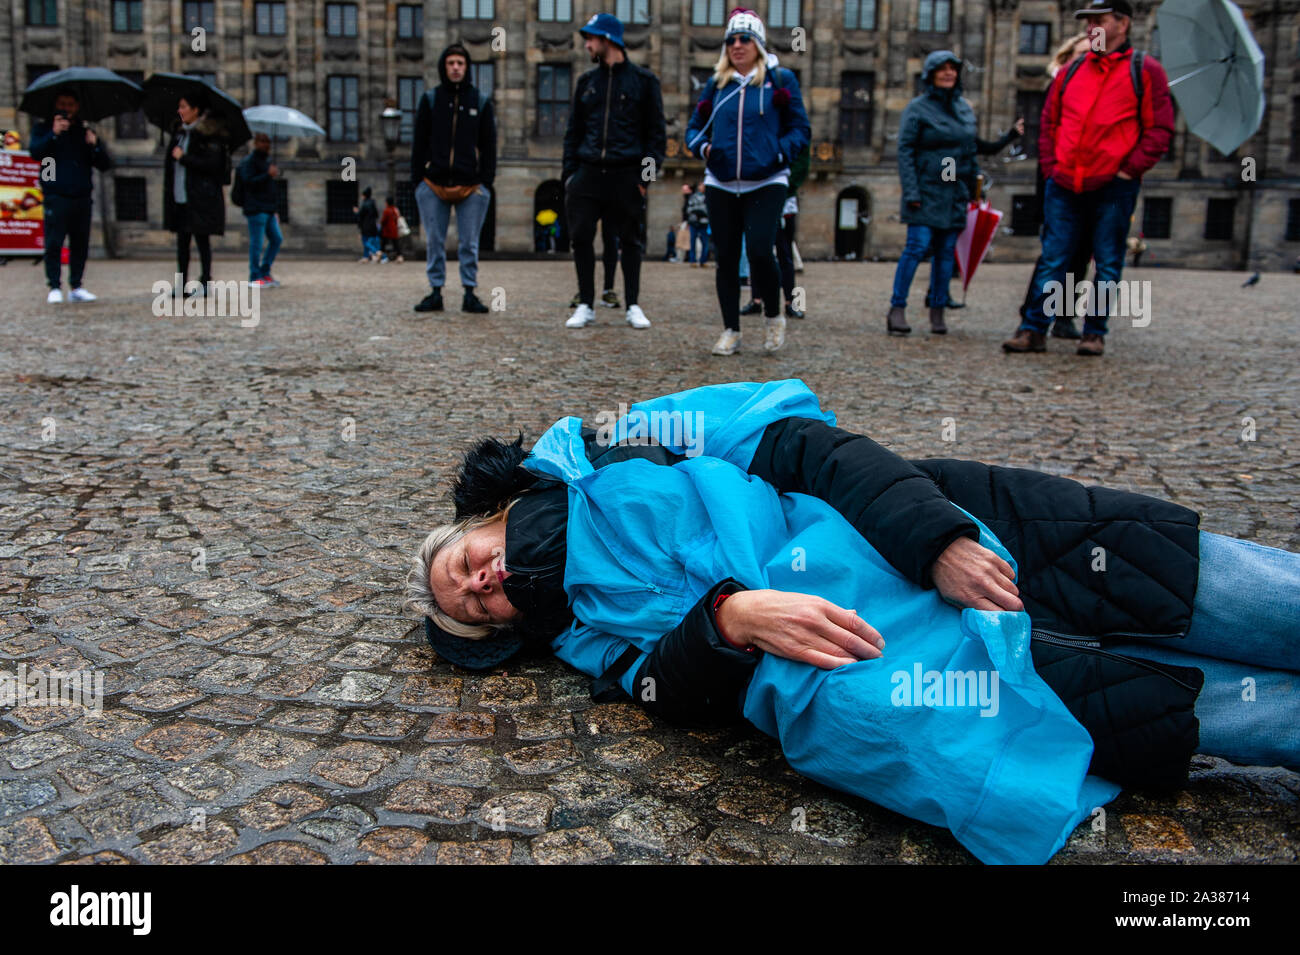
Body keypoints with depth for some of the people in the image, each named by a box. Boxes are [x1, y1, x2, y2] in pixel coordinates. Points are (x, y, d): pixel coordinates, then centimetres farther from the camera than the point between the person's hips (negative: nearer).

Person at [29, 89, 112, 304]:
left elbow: (105, 165, 8)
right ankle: (55, 288, -2)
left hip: (82, 197, 3)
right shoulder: (43, 129, 12)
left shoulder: (86, 132, 17)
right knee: (54, 243, -6)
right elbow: (36, 152, -6)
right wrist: (54, 134, -17)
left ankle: (76, 287, 11)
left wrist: (95, 145, -9)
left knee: (81, 244, 3)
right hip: (56, 196, -2)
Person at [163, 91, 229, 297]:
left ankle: (205, 283, 4)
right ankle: (182, 283, 13)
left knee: (201, 238, -3)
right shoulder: (179, 131, 16)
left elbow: (212, 165, -17)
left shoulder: (209, 134, -8)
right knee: (182, 241, 8)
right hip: (180, 197, 8)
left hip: (201, 197, -8)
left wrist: (183, 157, -14)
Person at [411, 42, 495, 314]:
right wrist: (417, 179, 0)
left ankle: (469, 294, 8)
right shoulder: (430, 99, 9)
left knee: (469, 244, 1)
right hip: (434, 184, 1)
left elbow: (489, 145, 7)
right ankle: (435, 292, 11)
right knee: (435, 243, 4)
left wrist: (487, 180, -2)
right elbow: (419, 141, 8)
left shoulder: (482, 101, 8)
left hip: (472, 186, -1)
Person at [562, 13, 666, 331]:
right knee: (581, 237, -1)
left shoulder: (643, 81, 4)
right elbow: (573, 130, 16)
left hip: (626, 175, -3)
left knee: (630, 240, 2)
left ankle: (633, 306, 12)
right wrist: (569, 171, 6)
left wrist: (649, 173, -7)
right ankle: (586, 305, 10)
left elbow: (656, 132, 2)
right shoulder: (587, 81, 14)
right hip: (588, 173, 3)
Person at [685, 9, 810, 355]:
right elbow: (694, 127, 16)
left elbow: (800, 129, 3)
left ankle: (773, 316, 8)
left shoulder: (780, 80, 4)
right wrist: (703, 147, -5)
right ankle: (731, 331, 15)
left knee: (759, 250, -17)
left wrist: (779, 153, -14)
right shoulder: (716, 84, 12)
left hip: (766, 184, -3)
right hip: (721, 185, 3)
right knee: (726, 257, 4)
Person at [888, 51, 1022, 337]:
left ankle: (937, 312, 9)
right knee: (917, 246, -12)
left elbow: (973, 146, 24)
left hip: (956, 193, 5)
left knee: (946, 252, 4)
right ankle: (897, 309, -7)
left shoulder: (965, 108, 15)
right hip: (927, 191, -5)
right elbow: (905, 150, -6)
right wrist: (910, 191, -14)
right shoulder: (917, 108, -1)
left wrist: (1007, 139, 14)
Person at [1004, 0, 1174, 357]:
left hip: (1113, 188, -3)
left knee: (1107, 265, 4)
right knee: (1052, 260, 2)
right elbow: (1048, 124, 18)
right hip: (1064, 186, 3)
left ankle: (1094, 333, 12)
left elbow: (1160, 128, -1)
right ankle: (1034, 329, 4)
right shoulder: (1070, 72, 13)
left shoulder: (1144, 70, 3)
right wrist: (1050, 167, 6)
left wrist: (1130, 169, -8)